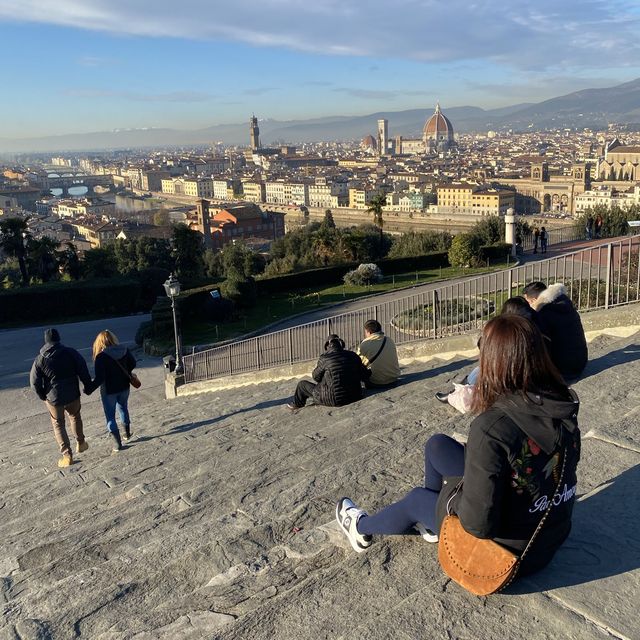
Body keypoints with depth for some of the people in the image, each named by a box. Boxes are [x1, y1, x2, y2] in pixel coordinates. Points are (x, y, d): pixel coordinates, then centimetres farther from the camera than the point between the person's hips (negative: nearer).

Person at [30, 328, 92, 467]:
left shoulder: (40, 359, -7)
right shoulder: (71, 353, -8)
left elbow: (34, 382, -5)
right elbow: (83, 371, -7)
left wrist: (43, 396, 9)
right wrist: (88, 386, 6)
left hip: (53, 398, -1)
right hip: (72, 395, 1)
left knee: (58, 425, 12)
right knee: (75, 417, 26)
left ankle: (67, 455, 7)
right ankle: (80, 443, 36)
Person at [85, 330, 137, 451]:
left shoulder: (101, 357, -23)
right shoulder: (124, 350, -8)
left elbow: (99, 378, -25)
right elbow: (132, 364, 7)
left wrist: (89, 389, -14)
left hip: (109, 391, -5)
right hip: (124, 387, 5)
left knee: (110, 416, 11)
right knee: (123, 409, 28)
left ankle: (117, 443, 13)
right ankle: (127, 434, 40)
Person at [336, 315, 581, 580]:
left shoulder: (492, 428, -34)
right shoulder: (565, 405, -12)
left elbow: (478, 523, -32)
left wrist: (455, 496, -9)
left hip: (510, 551, -6)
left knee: (417, 498, 18)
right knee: (438, 445, 12)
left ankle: (361, 527, 50)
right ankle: (431, 522, 40)